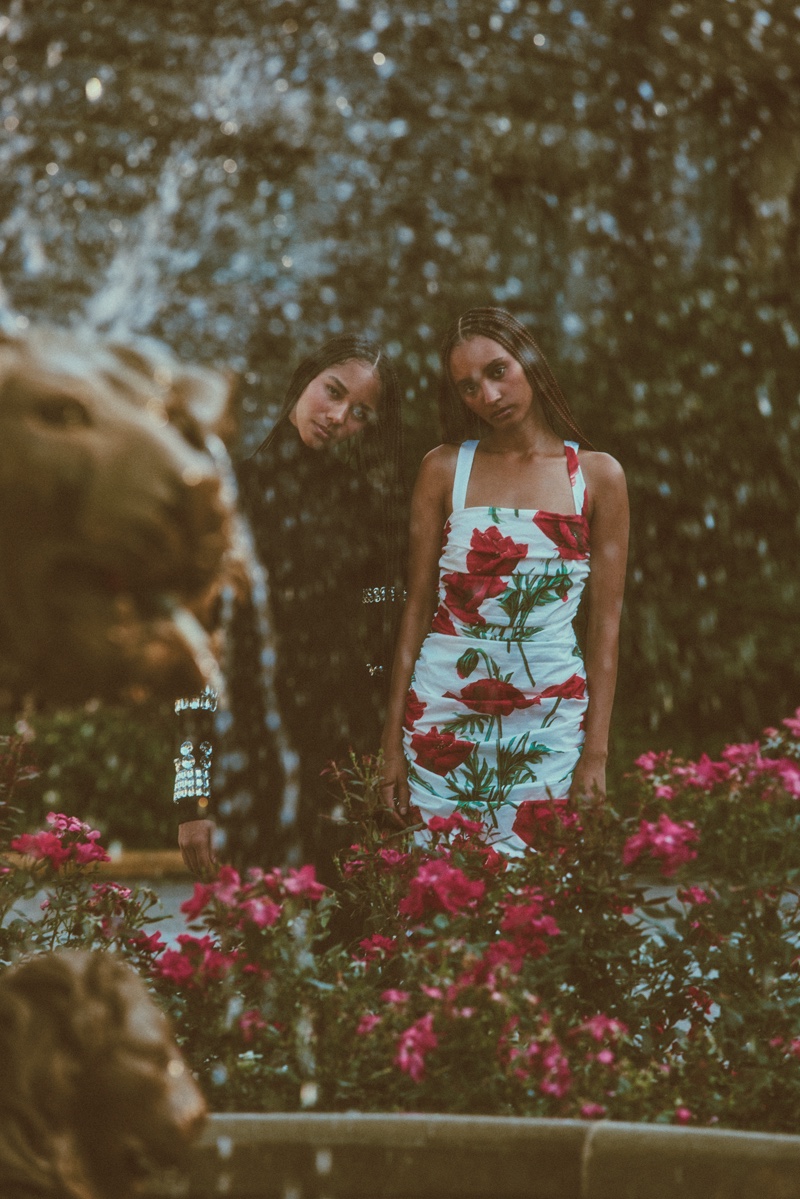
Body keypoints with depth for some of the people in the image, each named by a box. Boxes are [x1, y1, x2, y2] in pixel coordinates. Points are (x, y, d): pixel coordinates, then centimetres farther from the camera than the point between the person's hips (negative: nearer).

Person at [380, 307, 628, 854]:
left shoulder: (598, 475, 3)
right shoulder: (445, 468, 4)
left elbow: (606, 620, 2)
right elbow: (418, 605, 5)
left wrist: (596, 750, -3)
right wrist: (393, 739, 1)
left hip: (549, 719, -1)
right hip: (444, 710, 1)